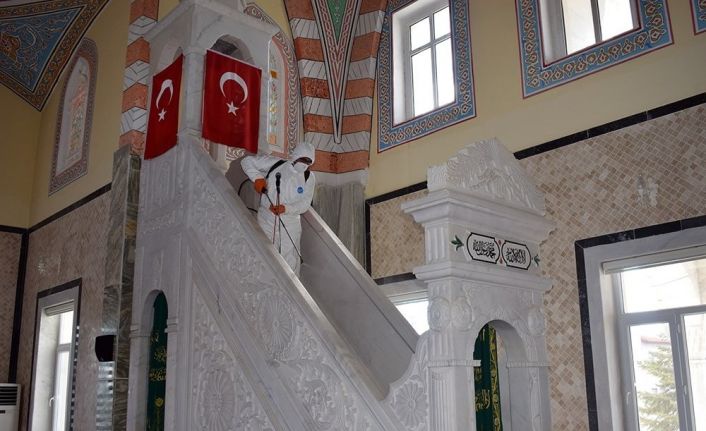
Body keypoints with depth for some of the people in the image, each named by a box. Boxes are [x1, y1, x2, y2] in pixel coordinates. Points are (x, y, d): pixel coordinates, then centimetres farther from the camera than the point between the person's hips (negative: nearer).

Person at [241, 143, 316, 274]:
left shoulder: (309, 178, -1)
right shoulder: (275, 164, -6)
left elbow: (305, 203, -7)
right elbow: (247, 161, 1)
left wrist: (286, 208, -24)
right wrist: (257, 178, -16)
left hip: (291, 224, 1)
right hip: (267, 220, 0)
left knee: (290, 262, 3)